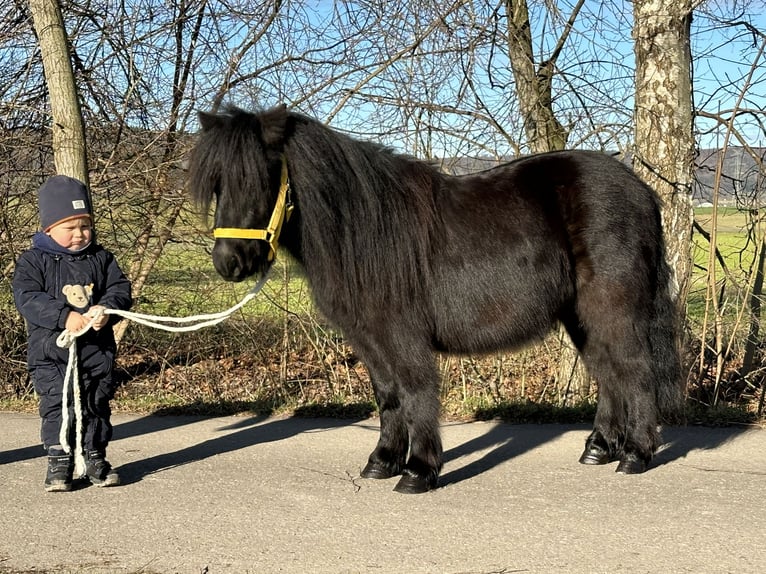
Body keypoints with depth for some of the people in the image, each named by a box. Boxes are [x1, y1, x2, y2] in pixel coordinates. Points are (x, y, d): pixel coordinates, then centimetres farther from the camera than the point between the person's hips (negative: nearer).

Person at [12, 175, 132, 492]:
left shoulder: (101, 258, 7)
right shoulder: (33, 260, -3)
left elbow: (121, 288, 3)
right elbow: (26, 298, -14)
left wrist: (107, 308, -20)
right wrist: (64, 316, -26)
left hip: (97, 350, 3)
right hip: (50, 352, -3)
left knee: (96, 406, 9)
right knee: (57, 407, -5)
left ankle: (95, 458, 23)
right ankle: (59, 462, 7)